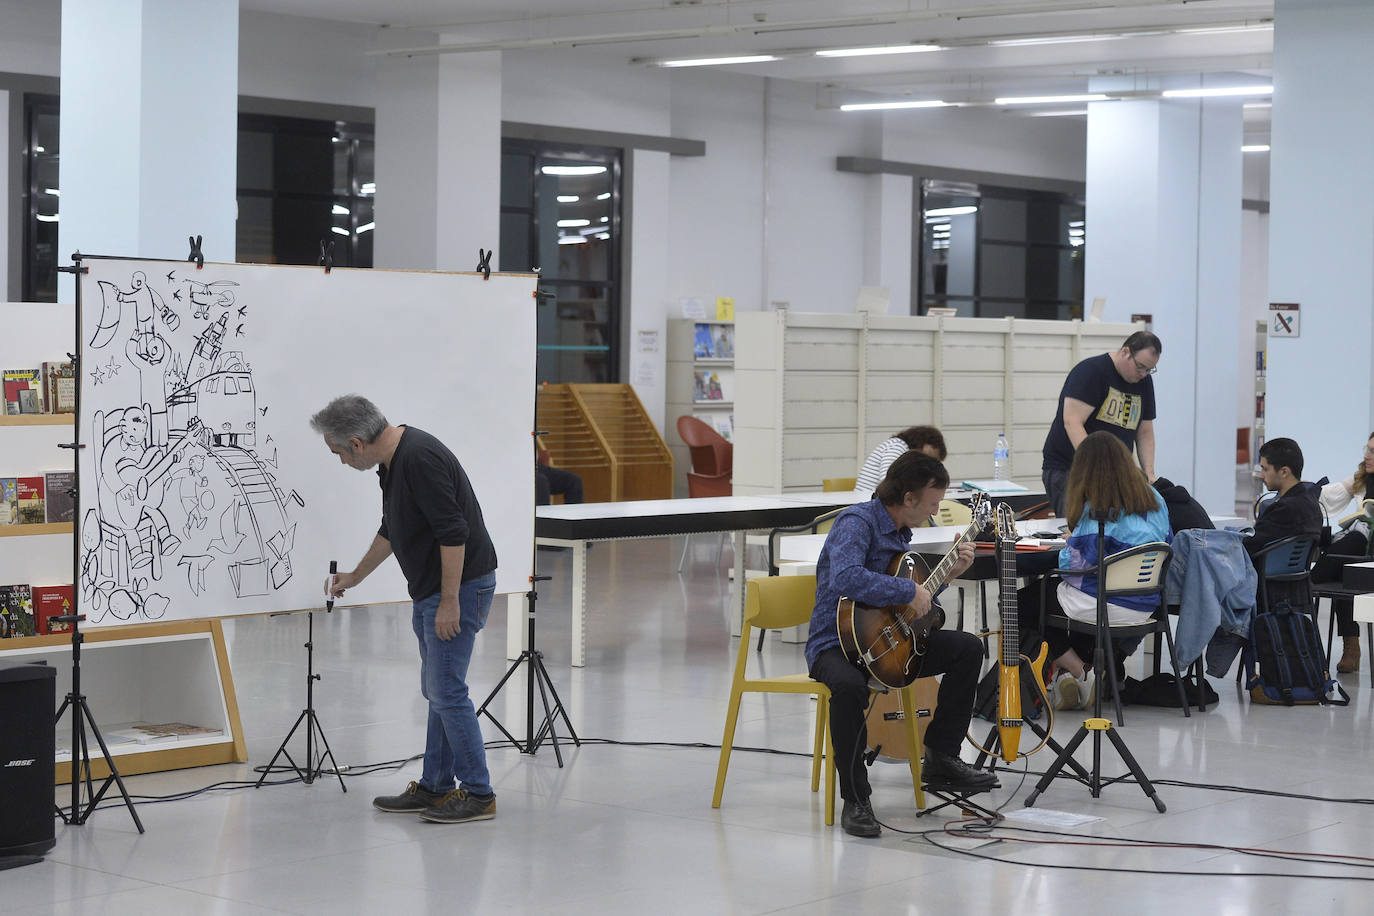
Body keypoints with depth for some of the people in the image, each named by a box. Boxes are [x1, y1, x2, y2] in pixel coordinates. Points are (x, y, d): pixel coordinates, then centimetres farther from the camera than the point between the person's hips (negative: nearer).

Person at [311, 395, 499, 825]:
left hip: (460, 585, -10)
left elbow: (453, 531, -26)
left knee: (447, 690, -7)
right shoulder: (392, 461, 9)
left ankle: (478, 793, 0)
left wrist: (450, 601, -24)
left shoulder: (420, 458, -23)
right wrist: (355, 576, 33)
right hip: (428, 590, 10)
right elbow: (392, 529, 24)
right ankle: (435, 787, 19)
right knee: (436, 690, 13)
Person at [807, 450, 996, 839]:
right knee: (849, 685, -41)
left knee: (968, 648, 3)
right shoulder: (857, 522, -18)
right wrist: (909, 592, -31)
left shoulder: (899, 531, 12)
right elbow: (847, 578, -39)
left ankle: (941, 757, 11)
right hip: (837, 642, -9)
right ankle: (855, 799, -28)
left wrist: (949, 573, 14)